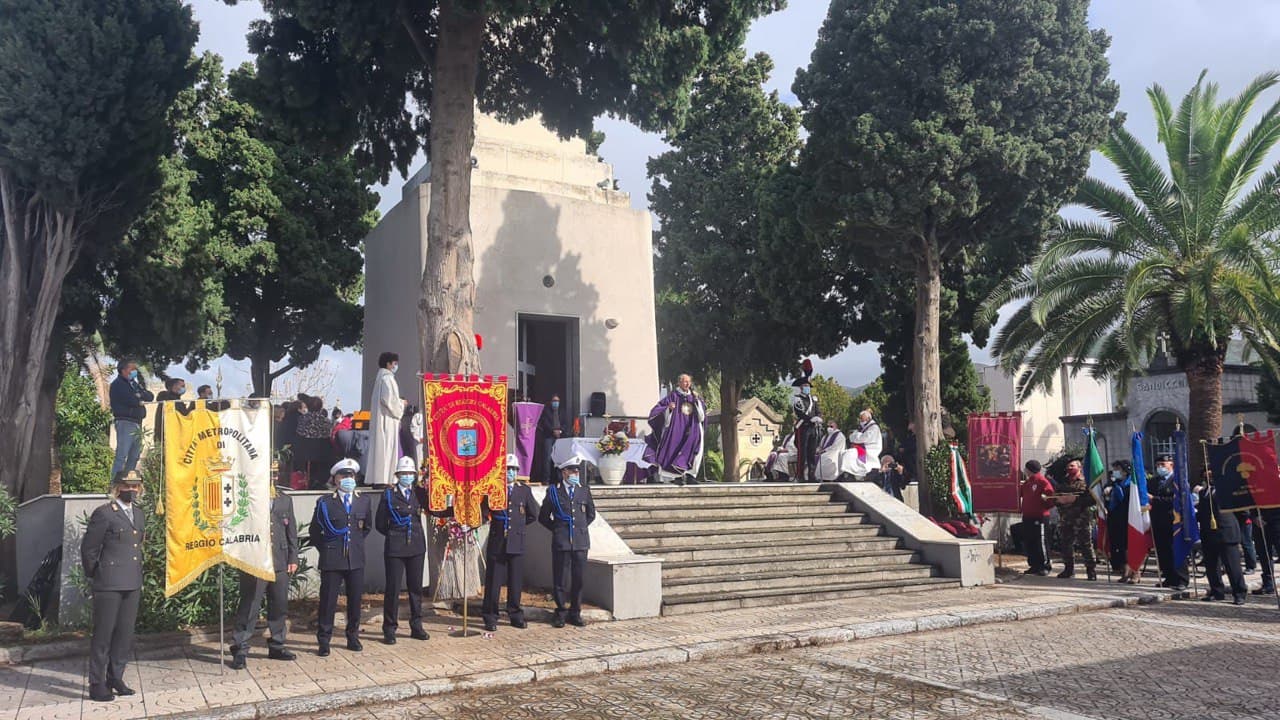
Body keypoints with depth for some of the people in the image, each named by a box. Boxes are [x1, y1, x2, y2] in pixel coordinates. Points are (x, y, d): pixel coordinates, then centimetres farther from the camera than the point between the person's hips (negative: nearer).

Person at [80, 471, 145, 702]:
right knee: (103, 635, 0)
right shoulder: (104, 513, -8)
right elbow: (88, 549, -5)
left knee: (125, 634, 11)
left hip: (132, 584, 7)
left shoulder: (138, 513, 14)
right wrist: (94, 577, 2)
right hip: (109, 585, -7)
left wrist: (138, 578, 16)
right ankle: (97, 685, 8)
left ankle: (115, 678, 22)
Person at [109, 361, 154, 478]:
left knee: (134, 455, 9)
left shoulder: (134, 383, 22)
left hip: (137, 423, 8)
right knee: (122, 455, -12)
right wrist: (141, 400, 2)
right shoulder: (118, 384, -3)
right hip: (125, 422, -8)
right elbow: (132, 400, -17)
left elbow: (150, 396, 13)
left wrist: (141, 395, -5)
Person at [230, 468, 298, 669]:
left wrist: (293, 558, 11)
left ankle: (276, 646, 24)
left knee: (280, 606, 12)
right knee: (249, 607, -3)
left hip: (280, 562, 5)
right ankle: (240, 650, 6)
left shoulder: (285, 499, 13)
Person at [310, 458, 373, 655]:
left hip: (356, 559, 3)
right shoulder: (325, 502, -2)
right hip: (331, 560, -3)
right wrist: (325, 550, 4)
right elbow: (315, 531, 5)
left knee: (355, 599, 8)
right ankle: (324, 641, 10)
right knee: (328, 600, 1)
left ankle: (353, 637, 22)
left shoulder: (363, 501, 7)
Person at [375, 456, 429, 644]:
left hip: (416, 546, 3)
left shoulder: (418, 493, 8)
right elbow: (380, 523, 3)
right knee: (393, 588, -1)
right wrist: (394, 534, 6)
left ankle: (416, 626, 19)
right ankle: (389, 629, 8)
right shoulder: (388, 494, 0)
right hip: (395, 548, -3)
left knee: (416, 586, 9)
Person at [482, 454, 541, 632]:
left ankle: (515, 615, 17)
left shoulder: (524, 490, 8)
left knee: (516, 581, 7)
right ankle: (490, 617, 8)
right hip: (496, 542, -2)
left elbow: (533, 515, 15)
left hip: (517, 542, 2)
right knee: (493, 580, 0)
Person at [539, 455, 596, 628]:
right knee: (561, 579, 0)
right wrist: (557, 529, 6)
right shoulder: (554, 491, 2)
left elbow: (591, 514, 21)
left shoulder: (584, 490, 8)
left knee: (578, 578, 5)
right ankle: (561, 612, 12)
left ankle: (575, 613, 16)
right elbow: (543, 517, 10)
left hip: (581, 542, 2)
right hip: (561, 542, -2)